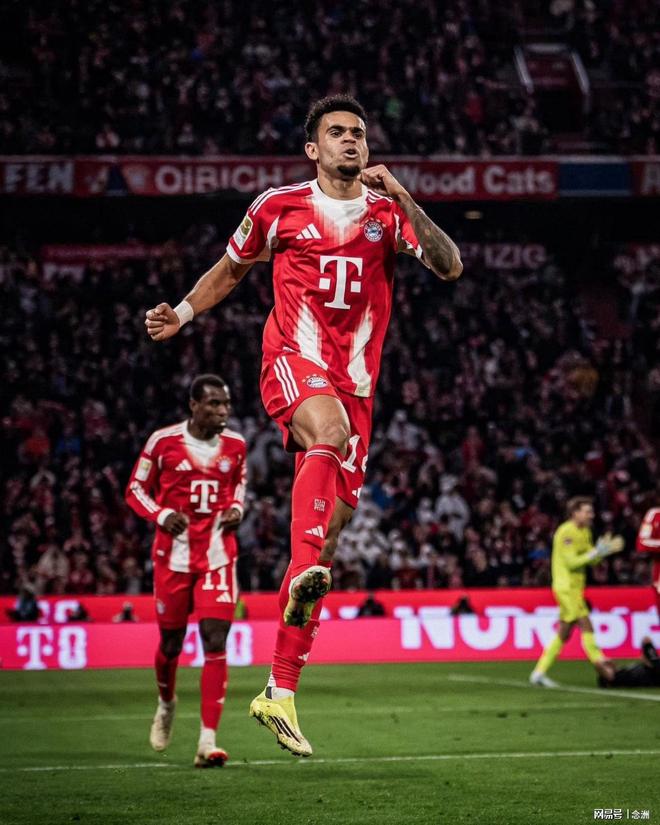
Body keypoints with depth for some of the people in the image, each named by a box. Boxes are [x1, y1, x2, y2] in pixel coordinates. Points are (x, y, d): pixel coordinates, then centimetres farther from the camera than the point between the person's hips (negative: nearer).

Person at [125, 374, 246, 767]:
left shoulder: (235, 445, 2)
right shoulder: (164, 441, -7)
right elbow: (136, 489, 3)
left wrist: (237, 508, 1)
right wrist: (161, 515, -16)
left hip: (218, 554, 1)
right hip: (174, 553, -1)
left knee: (216, 642, -12)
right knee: (171, 642, 11)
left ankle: (208, 741, -14)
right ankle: (166, 703, 45)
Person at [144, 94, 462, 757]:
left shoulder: (388, 210, 9)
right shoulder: (279, 206, 7)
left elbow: (450, 267, -6)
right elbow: (232, 267, 23)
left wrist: (403, 203, -16)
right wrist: (183, 313, 10)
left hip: (353, 380, 3)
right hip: (292, 360, -3)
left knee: (331, 527, 0)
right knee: (330, 431, -39)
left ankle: (280, 691, 5)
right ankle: (305, 572, -53)